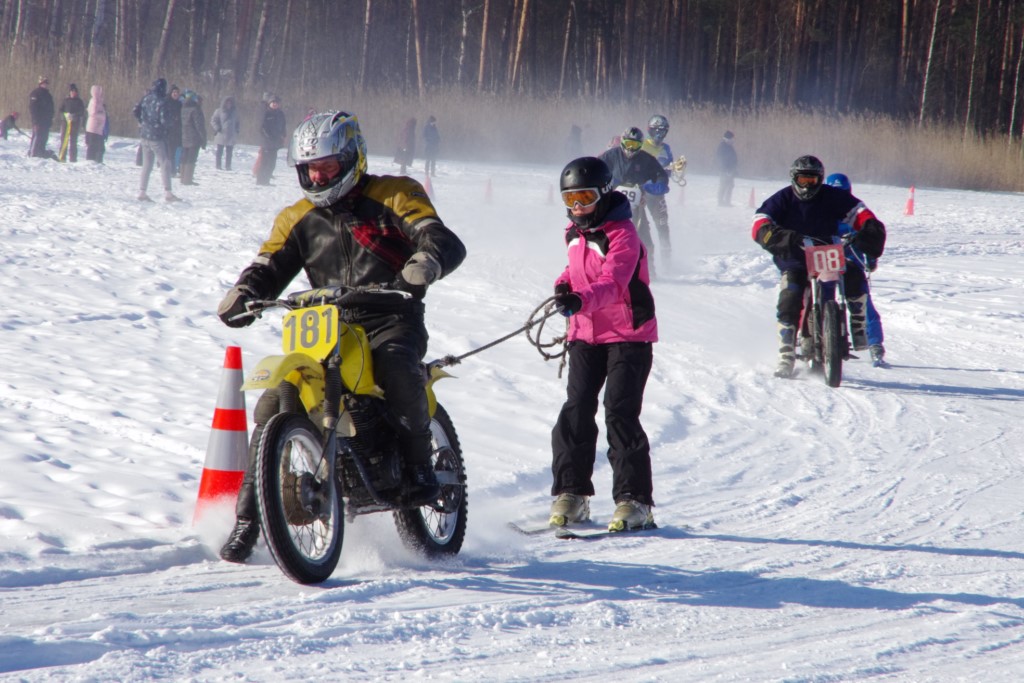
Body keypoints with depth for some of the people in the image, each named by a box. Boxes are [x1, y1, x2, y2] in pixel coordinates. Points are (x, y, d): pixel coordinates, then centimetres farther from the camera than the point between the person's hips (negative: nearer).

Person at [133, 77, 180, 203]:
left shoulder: (146, 98, 4)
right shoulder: (161, 101, -15)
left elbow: (136, 112, 6)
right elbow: (164, 120, -18)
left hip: (144, 135, 6)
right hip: (157, 136, -6)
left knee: (147, 164, 13)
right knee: (165, 164, -1)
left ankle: (142, 192, 10)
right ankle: (167, 193, -7)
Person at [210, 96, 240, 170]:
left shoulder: (234, 112, 11)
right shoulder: (219, 111, -2)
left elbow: (238, 122, 21)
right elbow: (213, 120, -1)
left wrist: (237, 129, 6)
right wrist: (217, 128, -11)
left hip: (231, 136, 3)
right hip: (221, 135, -3)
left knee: (229, 152, 4)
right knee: (220, 151, 2)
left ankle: (228, 166, 9)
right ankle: (218, 166, 7)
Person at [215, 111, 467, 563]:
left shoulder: (394, 195, 2)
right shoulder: (297, 219, 16)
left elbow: (444, 242, -10)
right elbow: (267, 268, 8)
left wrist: (425, 263, -35)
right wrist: (240, 297, -15)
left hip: (390, 319, -4)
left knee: (396, 367, -38)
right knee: (273, 404, -12)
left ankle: (418, 465, -20)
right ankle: (248, 518, -2)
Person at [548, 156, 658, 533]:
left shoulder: (622, 234, -15)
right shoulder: (575, 233, 10)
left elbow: (613, 282, -30)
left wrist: (582, 300, -49)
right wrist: (564, 285, 6)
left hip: (628, 335, -7)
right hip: (585, 333, 7)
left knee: (620, 413, -12)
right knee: (576, 410, -1)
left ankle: (633, 499, -8)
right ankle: (571, 493, 6)